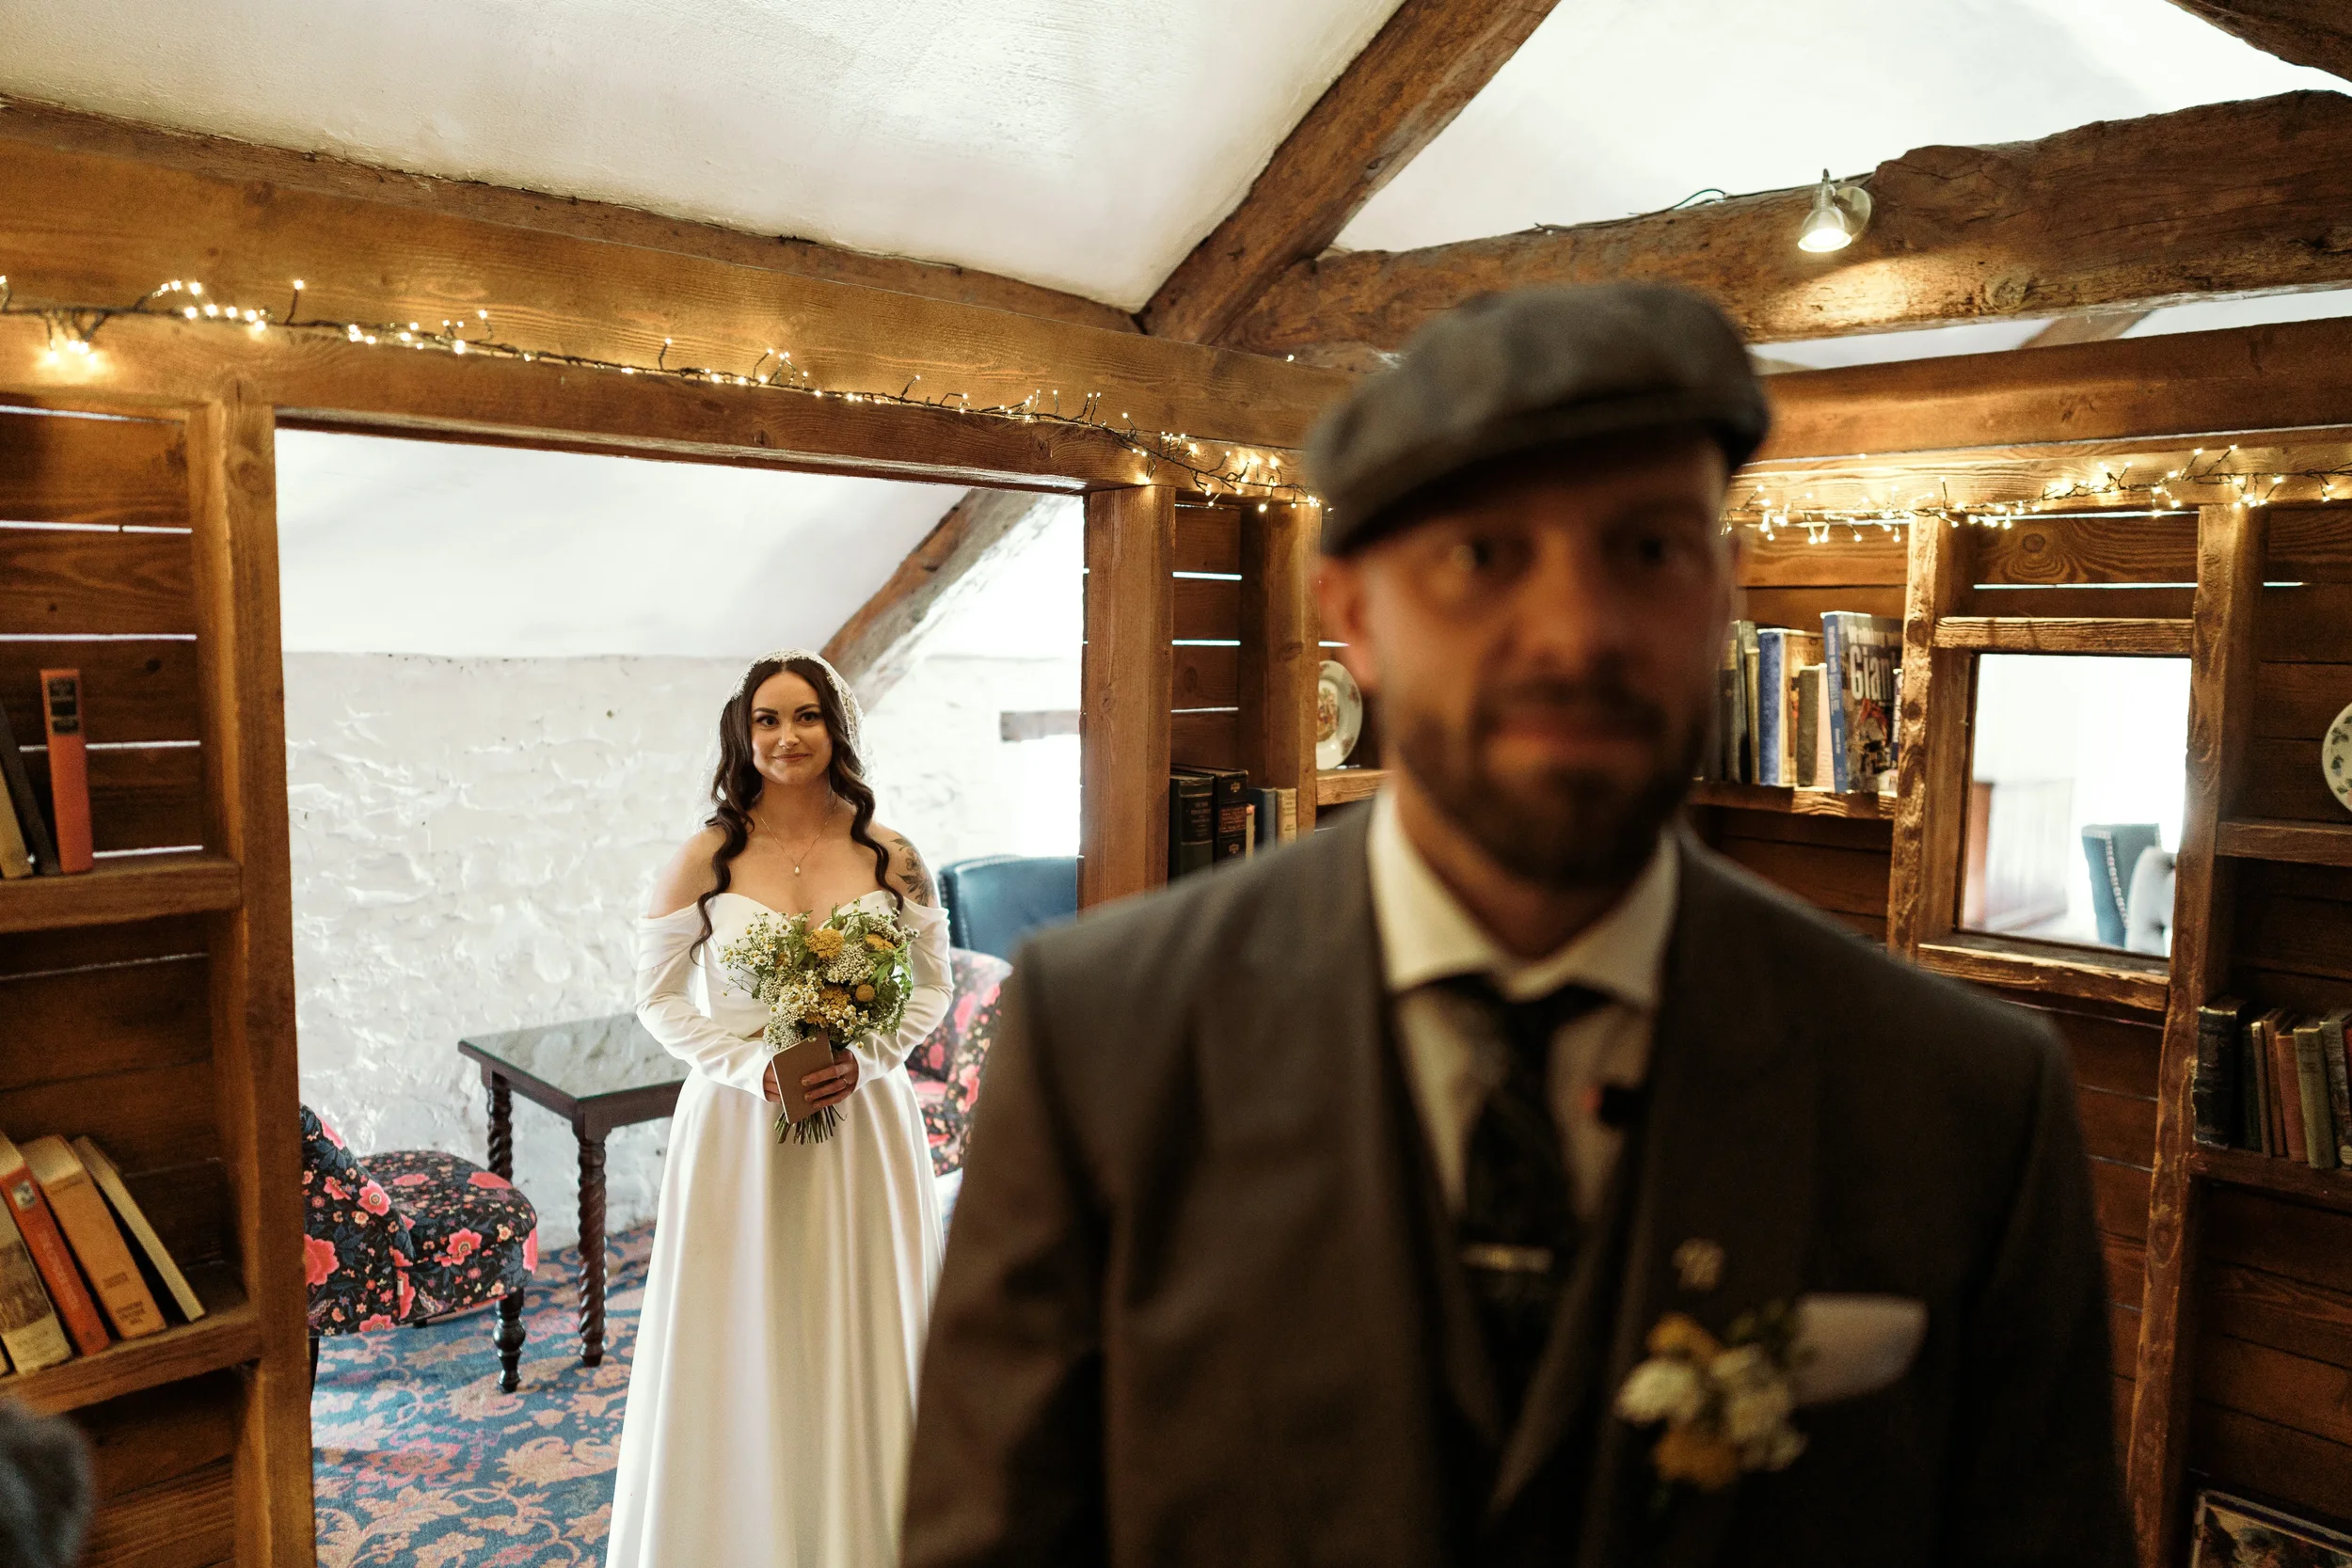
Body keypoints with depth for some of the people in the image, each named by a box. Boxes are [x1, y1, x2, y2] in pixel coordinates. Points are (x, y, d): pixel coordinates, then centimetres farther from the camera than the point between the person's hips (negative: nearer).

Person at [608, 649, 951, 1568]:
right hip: (738, 1122, -1)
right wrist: (752, 1064, -13)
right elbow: (658, 995, 1)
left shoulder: (890, 859, -2)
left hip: (863, 1120, 1)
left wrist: (866, 1059, -10)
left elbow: (932, 985, 6)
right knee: (742, 1345, 8)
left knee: (859, 1332, 10)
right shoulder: (706, 859, -4)